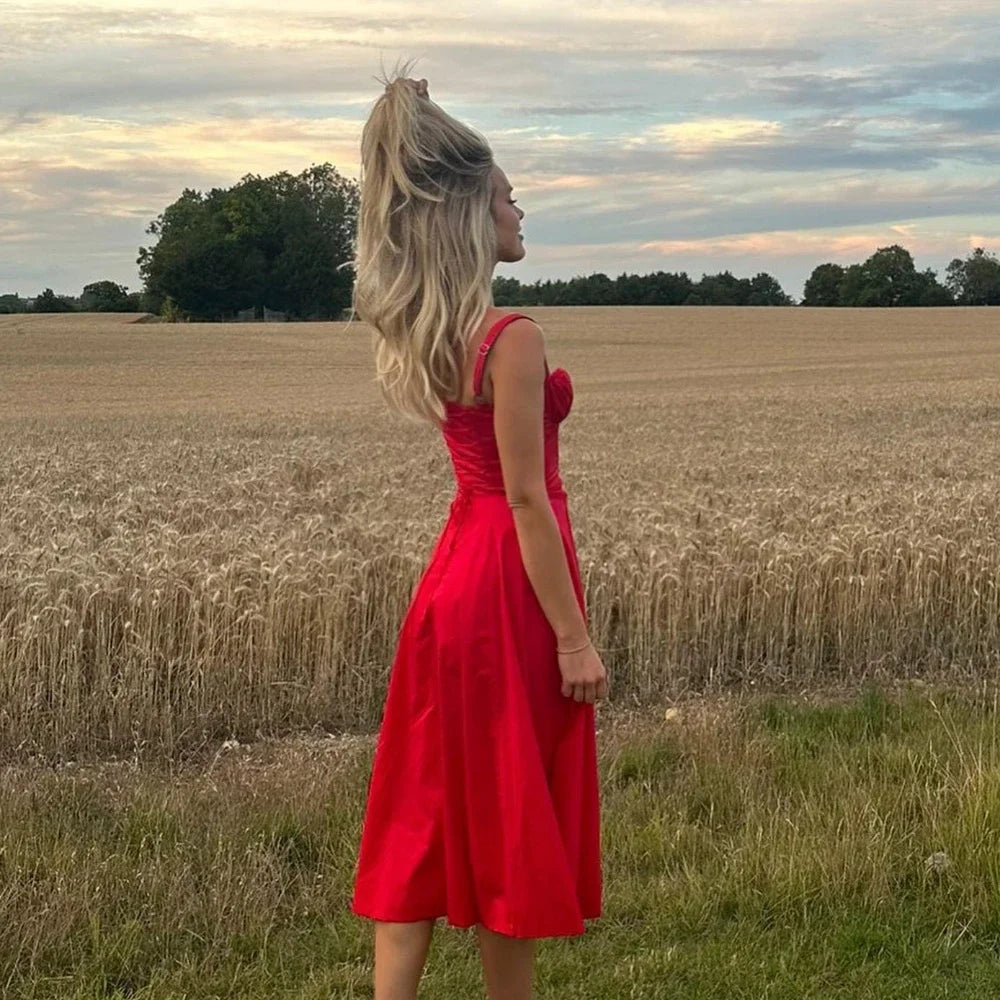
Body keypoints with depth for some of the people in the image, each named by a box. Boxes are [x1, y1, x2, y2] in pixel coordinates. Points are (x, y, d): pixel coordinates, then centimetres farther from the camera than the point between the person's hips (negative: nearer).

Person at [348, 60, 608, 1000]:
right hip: (513, 581, -8)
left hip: (455, 570, 8)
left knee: (426, 815, 11)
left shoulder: (420, 327, 1)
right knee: (511, 820, 7)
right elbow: (526, 498, -19)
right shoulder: (513, 339, -19)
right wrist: (574, 638, -16)